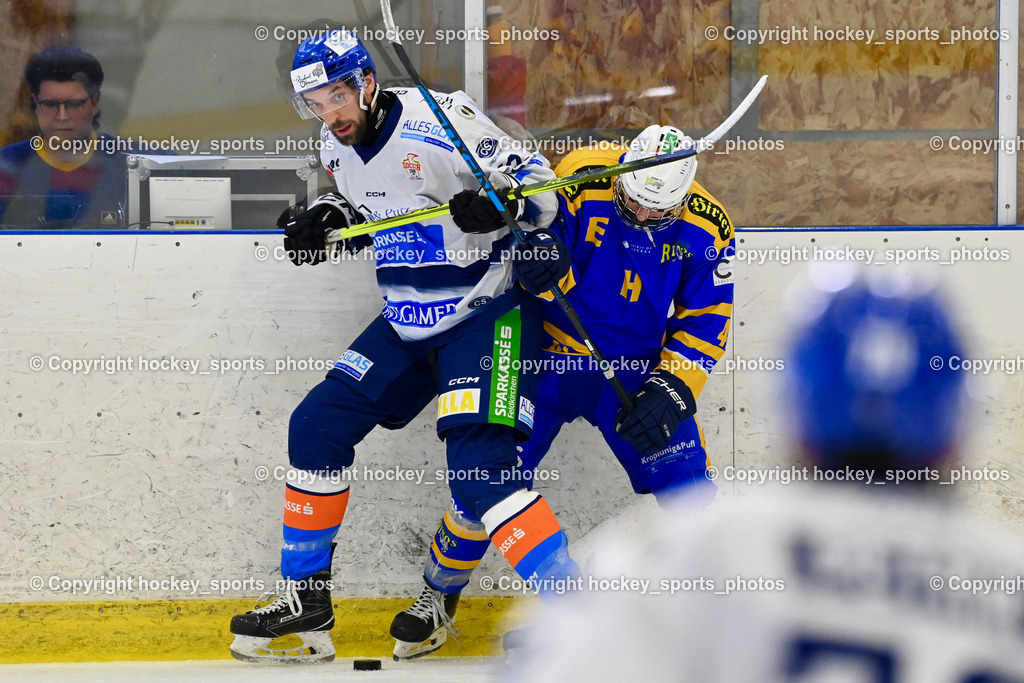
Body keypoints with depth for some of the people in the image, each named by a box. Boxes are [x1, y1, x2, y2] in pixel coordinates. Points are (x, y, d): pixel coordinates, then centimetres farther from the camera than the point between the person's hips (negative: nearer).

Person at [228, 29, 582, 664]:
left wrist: (499, 207, -38)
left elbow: (538, 183, -18)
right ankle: (306, 601, 19)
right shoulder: (340, 147, 4)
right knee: (317, 425, 6)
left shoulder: (442, 119, -20)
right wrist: (327, 219, 5)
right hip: (410, 321, 9)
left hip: (489, 313, -8)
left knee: (480, 468, -22)